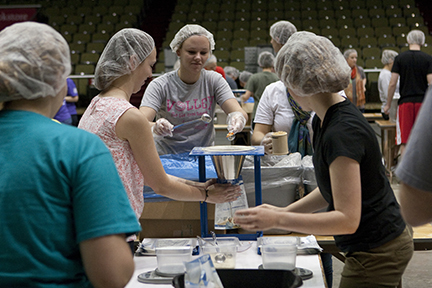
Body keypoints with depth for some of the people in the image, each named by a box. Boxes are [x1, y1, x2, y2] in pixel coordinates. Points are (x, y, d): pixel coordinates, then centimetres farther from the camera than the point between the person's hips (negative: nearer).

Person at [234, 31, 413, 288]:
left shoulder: (342, 132, -27)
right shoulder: (324, 120, 4)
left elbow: (347, 220, -28)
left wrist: (278, 220, -26)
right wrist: (284, 211, 5)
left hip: (376, 254, -10)